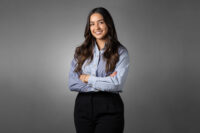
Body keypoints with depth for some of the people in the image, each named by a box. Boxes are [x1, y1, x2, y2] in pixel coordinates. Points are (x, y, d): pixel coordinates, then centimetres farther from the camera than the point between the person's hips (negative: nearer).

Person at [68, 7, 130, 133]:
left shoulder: (121, 52, -2)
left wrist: (88, 78, -7)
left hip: (109, 109, -3)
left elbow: (117, 83, -15)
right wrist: (102, 85, -11)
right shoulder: (81, 51, 7)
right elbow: (72, 83, -1)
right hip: (83, 106, 3)